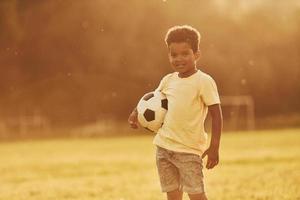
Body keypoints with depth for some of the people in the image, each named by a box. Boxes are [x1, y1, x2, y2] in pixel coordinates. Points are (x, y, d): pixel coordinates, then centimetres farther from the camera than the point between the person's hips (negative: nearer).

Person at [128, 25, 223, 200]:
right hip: (164, 146, 6)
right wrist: (136, 112, 4)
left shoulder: (204, 81, -10)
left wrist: (214, 148, -13)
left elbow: (216, 114, -10)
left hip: (189, 150, -6)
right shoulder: (168, 80, 7)